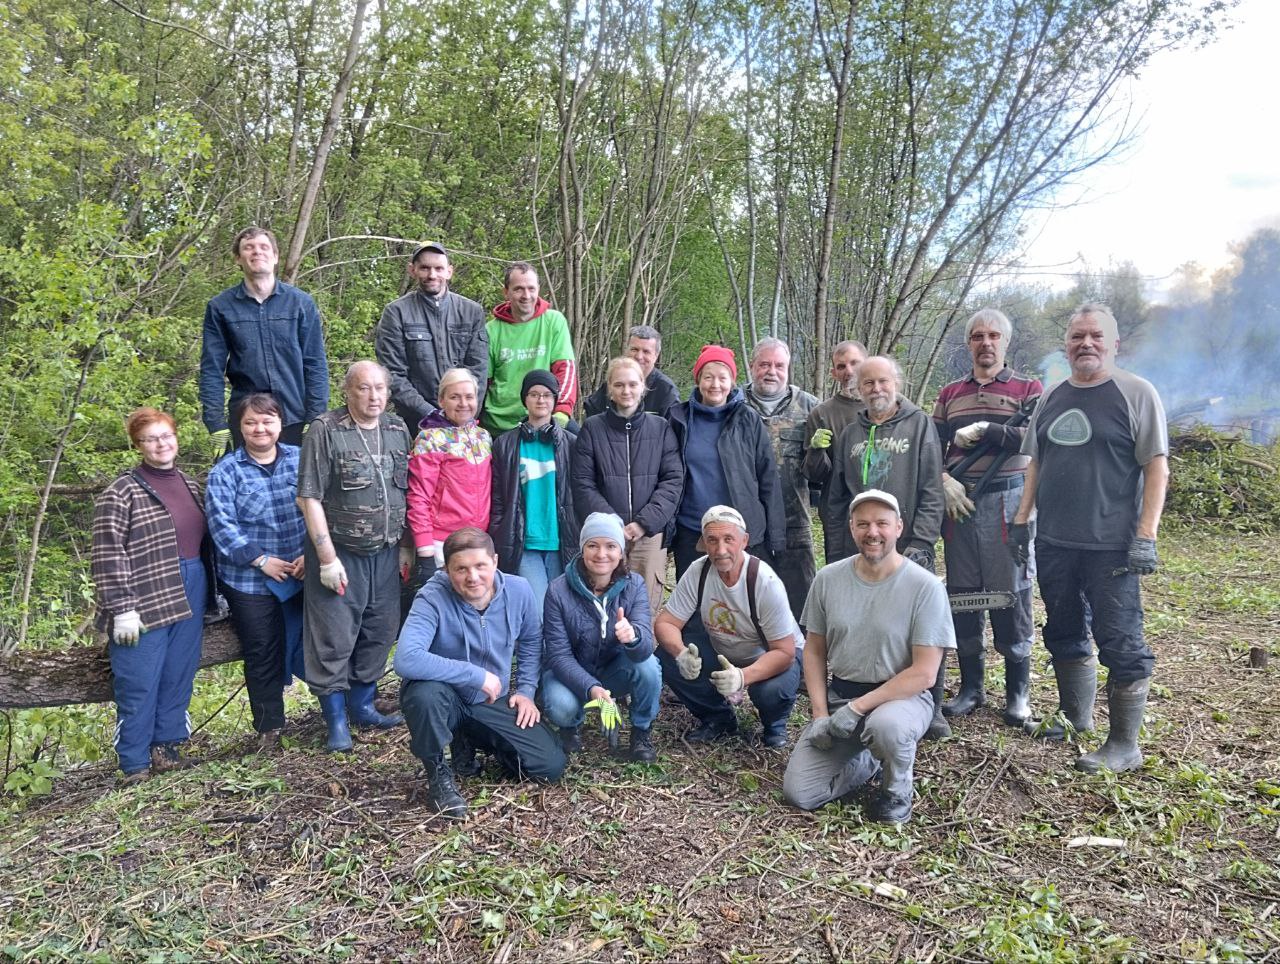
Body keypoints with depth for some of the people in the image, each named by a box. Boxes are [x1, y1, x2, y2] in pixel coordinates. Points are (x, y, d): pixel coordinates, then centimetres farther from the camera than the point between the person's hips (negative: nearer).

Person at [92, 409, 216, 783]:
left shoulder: (189, 483, 13)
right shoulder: (121, 492, -7)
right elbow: (109, 555, -12)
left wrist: (213, 592, 17)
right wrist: (121, 609, -16)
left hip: (190, 593, 6)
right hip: (146, 600, -6)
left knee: (178, 677, 10)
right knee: (139, 683, 0)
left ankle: (166, 746, 24)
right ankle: (135, 764, 13)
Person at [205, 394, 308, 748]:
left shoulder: (300, 459, 4)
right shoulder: (226, 471, -2)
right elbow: (221, 524, -9)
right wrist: (260, 560, -14)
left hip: (303, 573, 1)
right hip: (250, 580, -1)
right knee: (262, 653, 7)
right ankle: (269, 726, 22)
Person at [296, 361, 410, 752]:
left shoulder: (398, 430, 6)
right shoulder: (325, 431, -10)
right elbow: (309, 498, -11)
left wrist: (405, 546, 11)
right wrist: (327, 558, -14)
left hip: (385, 554, 5)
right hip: (339, 553, -5)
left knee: (378, 634, 13)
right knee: (333, 639, 0)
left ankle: (362, 706, 29)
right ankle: (336, 721, 13)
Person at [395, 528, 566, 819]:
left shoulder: (519, 591, -10)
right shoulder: (433, 598, -26)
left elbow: (531, 642, 10)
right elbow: (406, 660, -41)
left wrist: (526, 690, 1)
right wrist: (477, 675, -35)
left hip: (493, 703, 4)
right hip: (446, 700, -4)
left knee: (551, 766, -8)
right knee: (425, 692, -40)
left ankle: (477, 741, 21)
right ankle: (438, 773, -10)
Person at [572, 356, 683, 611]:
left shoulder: (660, 428, 8)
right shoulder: (592, 428, 6)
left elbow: (674, 480, 2)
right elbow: (583, 485, 1)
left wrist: (645, 522, -9)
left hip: (651, 533, 1)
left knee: (646, 608, 0)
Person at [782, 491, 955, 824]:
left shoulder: (925, 587, -13)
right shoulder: (828, 579, -1)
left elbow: (924, 674, -15)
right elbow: (814, 652, 8)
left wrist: (857, 708, -19)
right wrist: (820, 714, -4)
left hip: (902, 697, -3)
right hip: (838, 696, 4)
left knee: (886, 725, -40)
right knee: (797, 793, -9)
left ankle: (897, 790, -5)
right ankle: (867, 763, 20)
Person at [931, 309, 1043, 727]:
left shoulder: (1027, 389, 6)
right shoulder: (950, 394, 16)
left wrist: (982, 431, -11)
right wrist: (944, 481, -7)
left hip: (1007, 502, -3)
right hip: (959, 501, 4)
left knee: (1010, 594, -1)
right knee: (961, 594, 6)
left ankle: (1019, 691, 12)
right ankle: (971, 687, 19)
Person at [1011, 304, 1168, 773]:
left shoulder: (1136, 393, -4)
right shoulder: (1052, 397, 12)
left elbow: (1156, 467, -8)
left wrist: (1145, 535, -15)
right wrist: (1021, 521, 13)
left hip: (1111, 546, -6)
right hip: (1053, 542, 6)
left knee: (1120, 644, -1)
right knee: (1064, 635, 16)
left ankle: (1124, 744, 9)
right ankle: (1076, 717, 33)